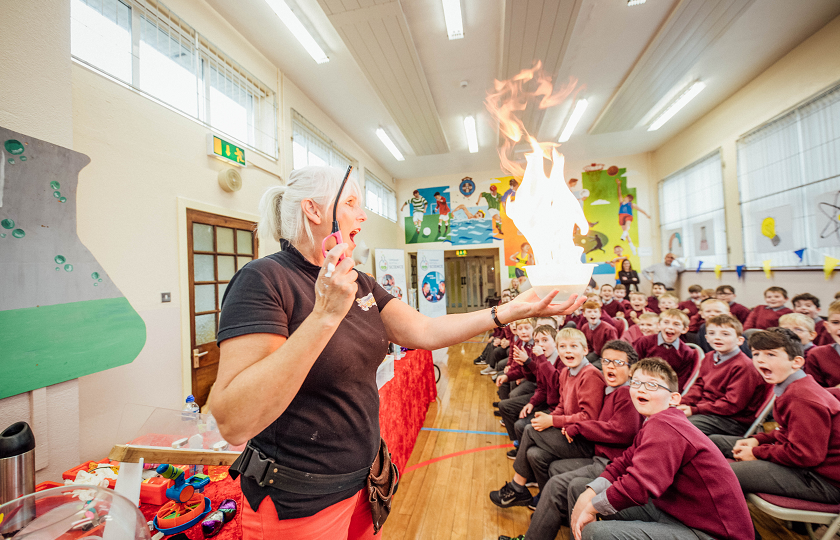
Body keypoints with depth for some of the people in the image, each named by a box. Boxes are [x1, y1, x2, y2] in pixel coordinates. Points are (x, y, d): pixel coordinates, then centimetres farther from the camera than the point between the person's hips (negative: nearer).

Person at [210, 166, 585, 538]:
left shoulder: (359, 284, 4)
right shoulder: (265, 279, -21)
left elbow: (424, 331, -2)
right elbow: (233, 422, -28)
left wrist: (512, 311, -7)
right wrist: (325, 315, -36)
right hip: (297, 506, -6)